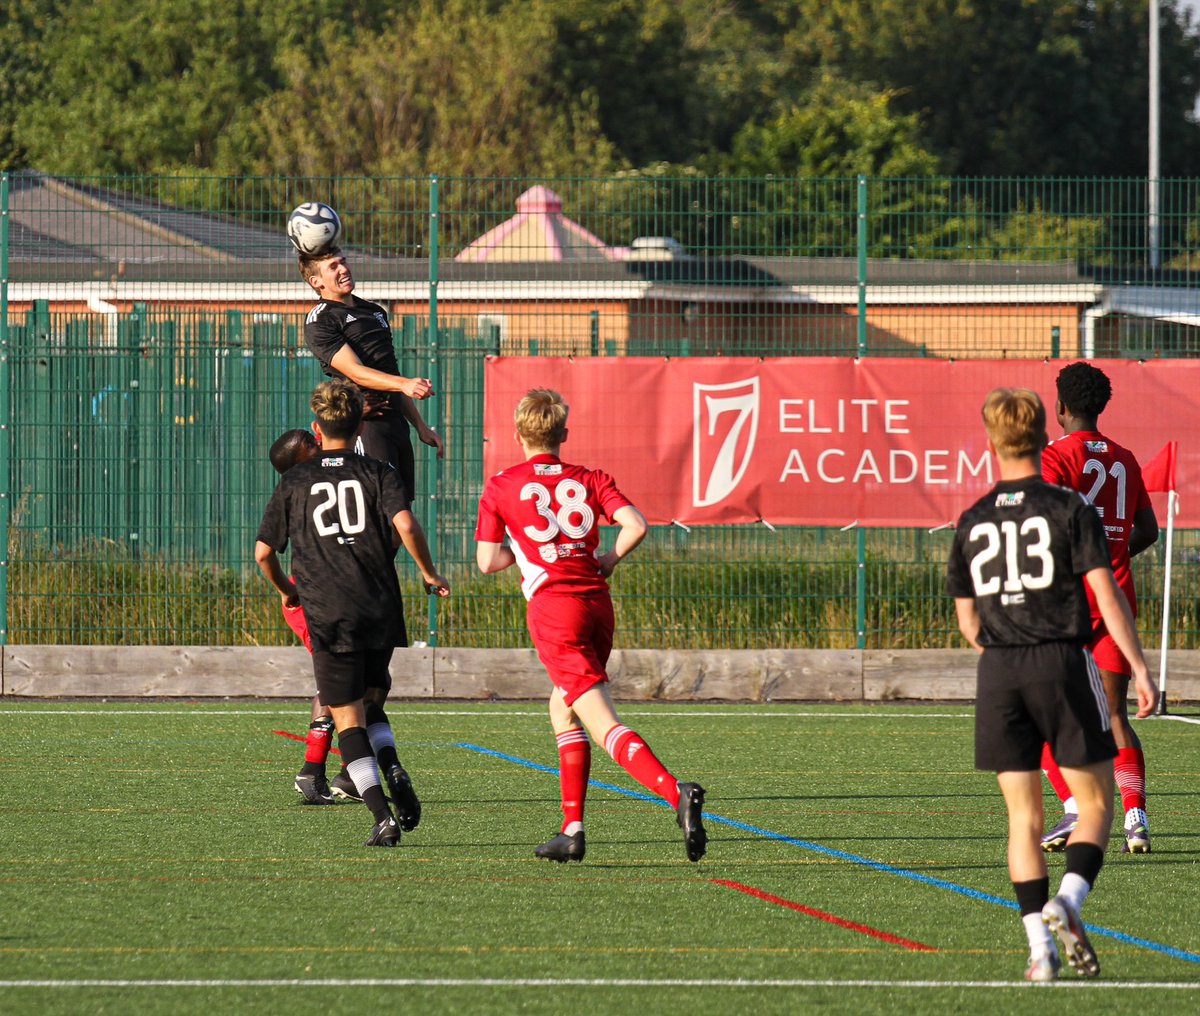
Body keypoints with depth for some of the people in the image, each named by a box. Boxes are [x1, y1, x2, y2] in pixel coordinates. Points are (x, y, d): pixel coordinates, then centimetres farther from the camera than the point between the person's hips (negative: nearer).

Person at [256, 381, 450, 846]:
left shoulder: (294, 481, 7)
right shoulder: (377, 473, 4)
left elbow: (263, 551, 8)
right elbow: (405, 524, -12)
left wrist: (286, 591, 27)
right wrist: (429, 574, 3)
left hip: (327, 615, -2)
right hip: (380, 610, 2)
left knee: (348, 719, 1)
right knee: (370, 704, 22)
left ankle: (383, 816, -12)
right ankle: (394, 771, -5)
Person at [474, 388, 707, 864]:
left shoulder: (500, 488, 6)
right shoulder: (589, 480, 11)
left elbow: (487, 561, 5)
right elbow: (635, 525, -5)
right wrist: (607, 561, 12)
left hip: (553, 609, -5)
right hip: (597, 601, 5)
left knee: (604, 726, -14)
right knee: (562, 712, 24)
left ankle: (676, 793, -37)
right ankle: (571, 831, 20)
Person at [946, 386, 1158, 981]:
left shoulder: (971, 523, 9)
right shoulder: (1069, 510, -2)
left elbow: (967, 623, 14)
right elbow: (1105, 591, -9)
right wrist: (1139, 668, -7)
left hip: (997, 671, 3)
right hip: (1063, 661, -3)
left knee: (1023, 815, 6)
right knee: (1096, 803, 6)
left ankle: (1040, 948, -1)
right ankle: (1068, 902, -18)